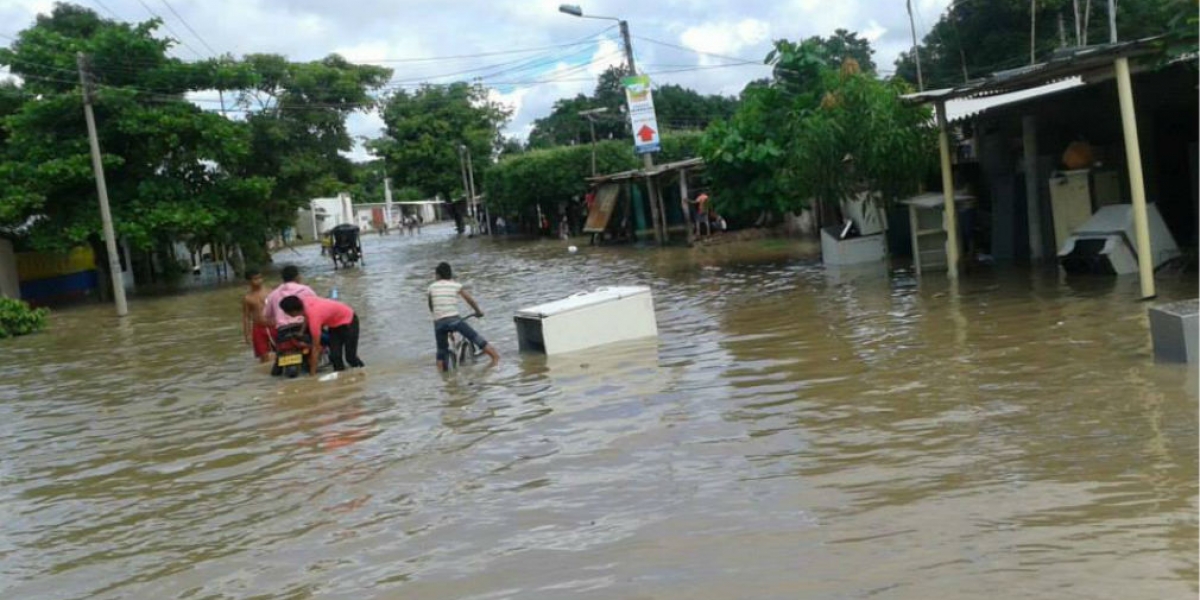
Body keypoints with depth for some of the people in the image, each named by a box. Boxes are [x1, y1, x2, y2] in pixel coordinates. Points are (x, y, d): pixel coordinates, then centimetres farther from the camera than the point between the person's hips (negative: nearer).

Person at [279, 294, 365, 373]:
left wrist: (312, 374, -25)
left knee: (350, 357, -7)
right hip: (334, 322, 8)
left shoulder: (314, 317, -38)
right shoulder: (302, 301, -20)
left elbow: (316, 348, -31)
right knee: (334, 356, -1)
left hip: (348, 321, -8)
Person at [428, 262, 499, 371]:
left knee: (441, 350, 16)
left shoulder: (432, 287, 12)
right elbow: (470, 300, 10)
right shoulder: (456, 285, 8)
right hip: (453, 319, -2)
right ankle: (494, 355, 6)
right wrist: (478, 312, 25)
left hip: (438, 322, 2)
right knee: (474, 337, 8)